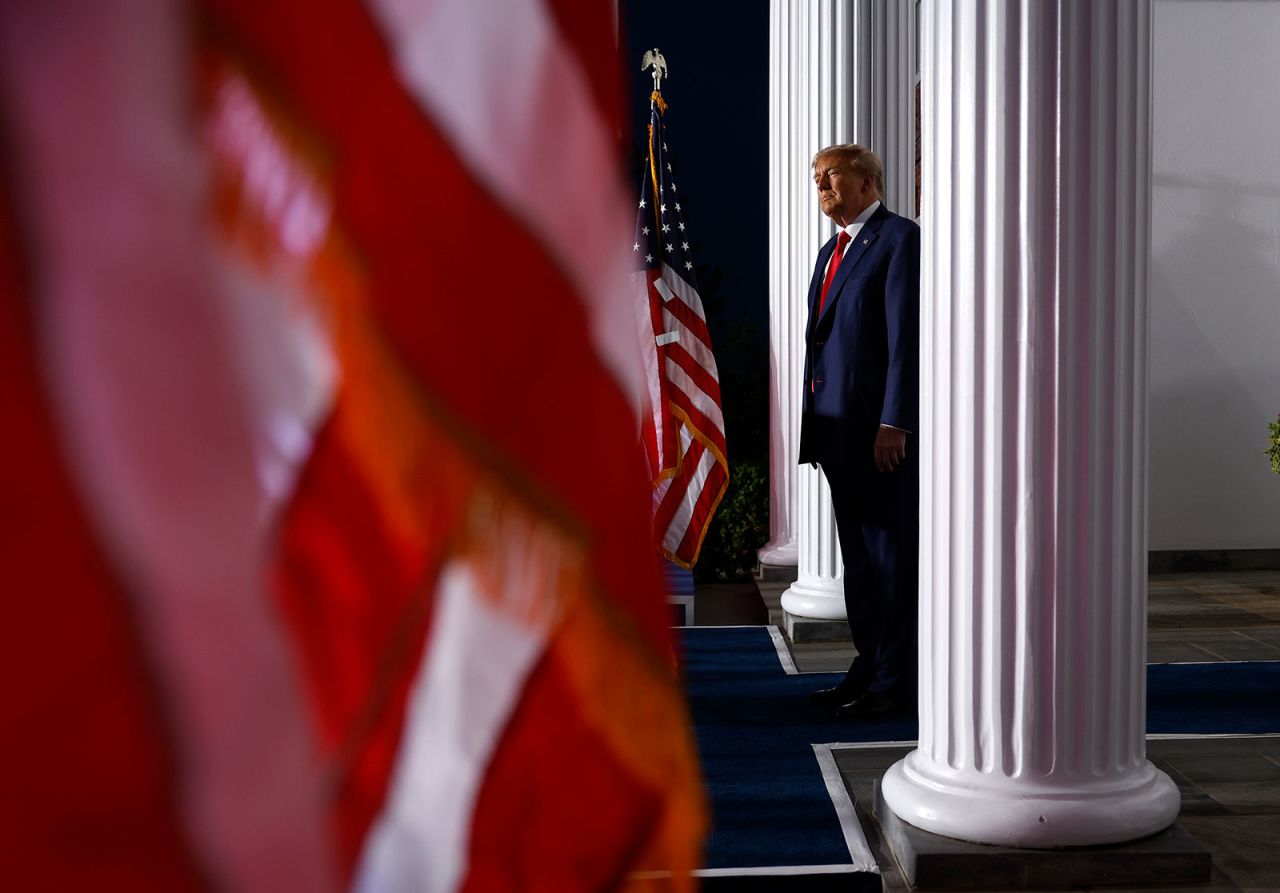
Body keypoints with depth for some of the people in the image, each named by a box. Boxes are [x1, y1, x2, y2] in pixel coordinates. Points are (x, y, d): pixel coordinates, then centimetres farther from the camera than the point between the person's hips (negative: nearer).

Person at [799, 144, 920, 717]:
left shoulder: (900, 239, -6)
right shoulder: (832, 251, 21)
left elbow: (906, 336, -14)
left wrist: (894, 423, -20)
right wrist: (815, 422, 15)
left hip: (881, 428, -9)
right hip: (837, 428, 9)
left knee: (891, 552, -3)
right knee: (857, 554, 12)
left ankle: (896, 680, 3)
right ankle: (870, 666, 21)